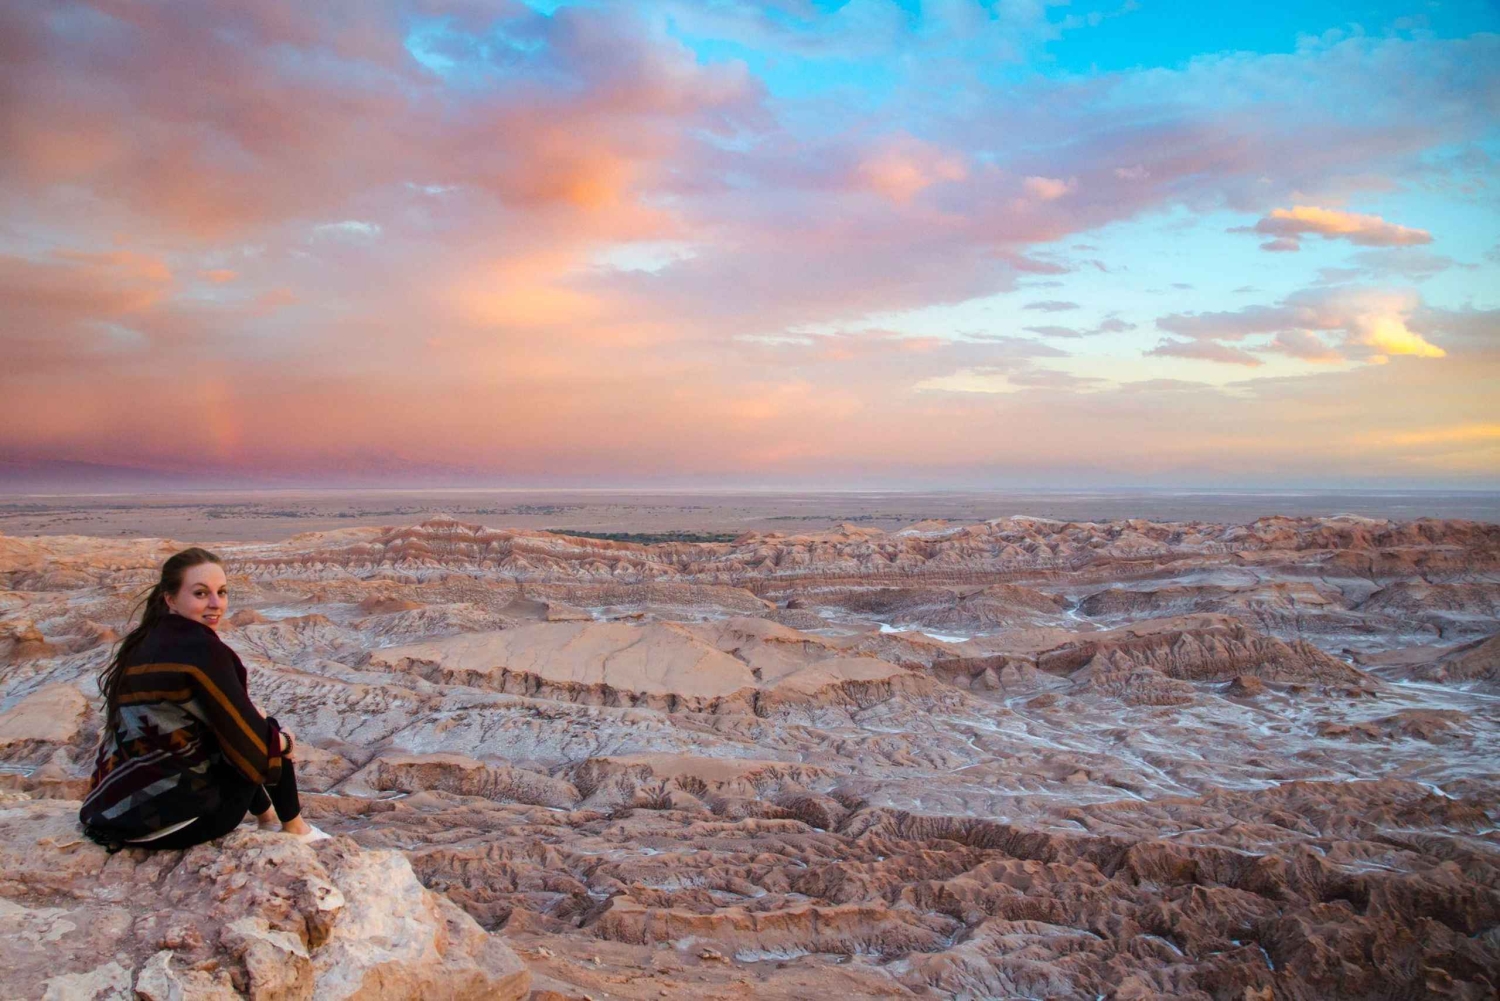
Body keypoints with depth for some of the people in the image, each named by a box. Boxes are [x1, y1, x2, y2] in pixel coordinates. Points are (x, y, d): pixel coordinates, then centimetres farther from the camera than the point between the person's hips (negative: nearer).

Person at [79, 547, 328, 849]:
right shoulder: (200, 649, -19)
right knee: (272, 740, 10)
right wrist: (283, 741, 7)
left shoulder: (144, 642, 6)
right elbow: (248, 739, -12)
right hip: (169, 821, -8)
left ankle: (267, 817, 40)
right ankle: (293, 828, 28)